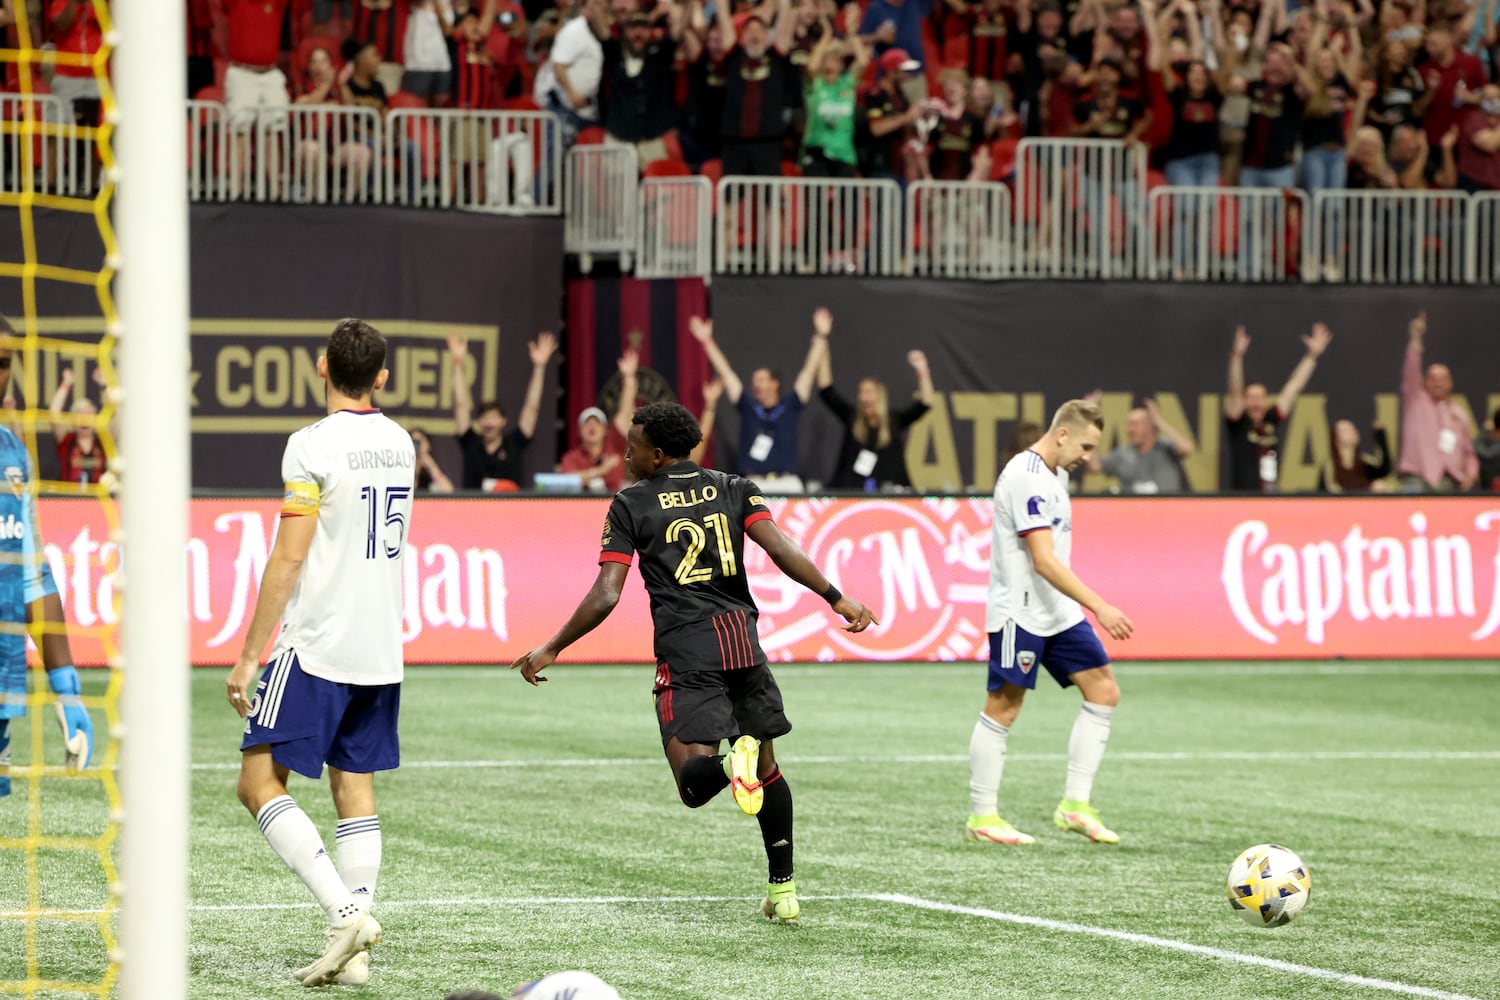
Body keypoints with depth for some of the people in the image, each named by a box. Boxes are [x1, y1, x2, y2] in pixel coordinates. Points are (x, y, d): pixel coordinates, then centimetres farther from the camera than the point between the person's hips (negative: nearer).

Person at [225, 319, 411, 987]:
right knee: (355, 788, 9)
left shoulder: (313, 445, -13)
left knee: (259, 782, -3)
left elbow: (288, 560, -15)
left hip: (317, 649, -7)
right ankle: (353, 953, 5)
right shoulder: (400, 443, 9)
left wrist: (248, 656, -11)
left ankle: (345, 911, -17)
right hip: (382, 651, 7)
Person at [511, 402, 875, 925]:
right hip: (741, 637, 3)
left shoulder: (630, 504, 6)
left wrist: (552, 649, 10)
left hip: (685, 648, -3)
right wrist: (836, 598, -4)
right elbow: (780, 549, -5)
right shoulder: (735, 489, 12)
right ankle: (783, 890, 14)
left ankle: (730, 758, -41)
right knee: (768, 770, 18)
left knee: (694, 780, -6)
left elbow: (605, 596, 1)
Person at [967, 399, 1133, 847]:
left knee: (1103, 691, 2)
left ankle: (1075, 804, 5)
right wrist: (1099, 607, -29)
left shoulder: (1055, 474, 12)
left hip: (1059, 612, 10)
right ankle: (981, 816, 6)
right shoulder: (1027, 478, -19)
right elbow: (1044, 561, -26)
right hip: (1020, 612, -10)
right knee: (1003, 709, -2)